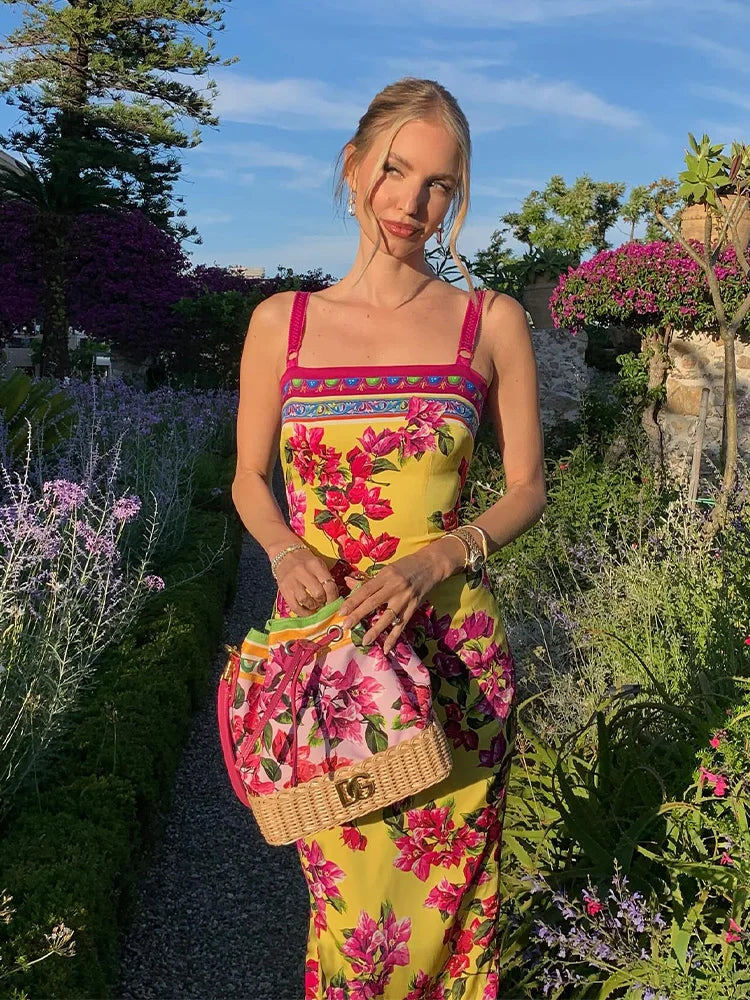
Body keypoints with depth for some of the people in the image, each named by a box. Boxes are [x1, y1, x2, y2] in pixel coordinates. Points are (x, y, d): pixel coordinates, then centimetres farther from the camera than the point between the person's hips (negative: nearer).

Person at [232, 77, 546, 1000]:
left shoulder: (492, 323, 0)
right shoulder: (281, 322, 4)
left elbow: (526, 489, 3)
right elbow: (249, 478, 11)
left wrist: (437, 559, -14)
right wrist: (286, 551, -10)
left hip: (449, 646, -1)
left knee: (442, 885, 11)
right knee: (344, 890, 11)